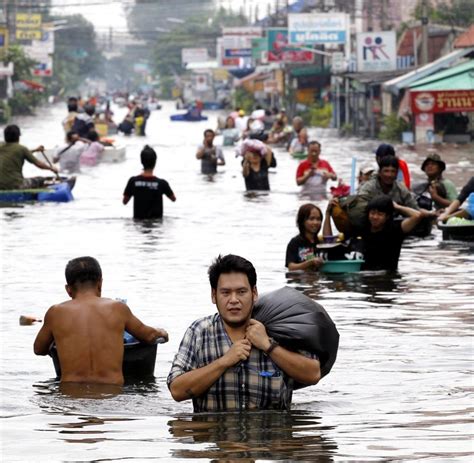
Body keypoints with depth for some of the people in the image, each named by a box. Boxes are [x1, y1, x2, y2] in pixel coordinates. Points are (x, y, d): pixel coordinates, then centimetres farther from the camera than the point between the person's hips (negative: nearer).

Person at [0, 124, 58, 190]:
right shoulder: (21, 148, -5)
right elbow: (38, 164, 3)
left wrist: (35, 150, 39)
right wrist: (51, 168, 22)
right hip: (15, 185, -6)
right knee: (41, 180, 14)